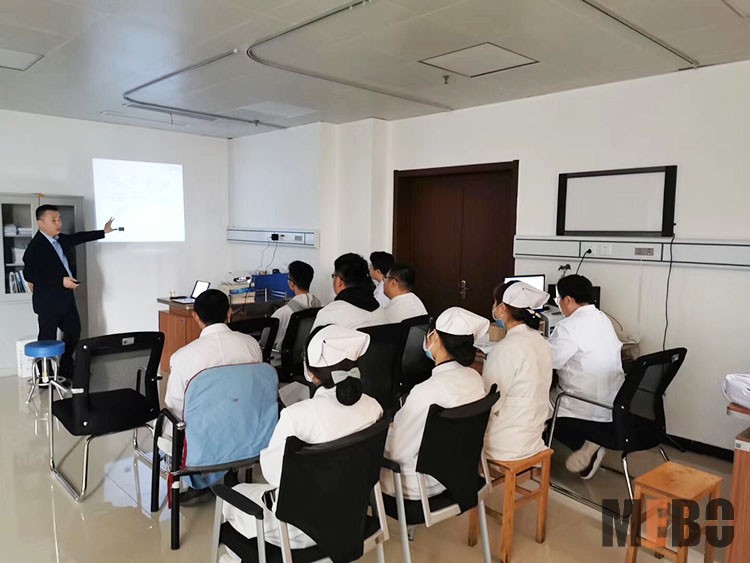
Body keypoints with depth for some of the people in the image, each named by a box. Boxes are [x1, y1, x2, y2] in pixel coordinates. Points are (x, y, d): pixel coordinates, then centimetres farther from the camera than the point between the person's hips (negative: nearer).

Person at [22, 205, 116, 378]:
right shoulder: (35, 246, -17)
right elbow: (29, 274, -22)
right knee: (48, 338, 1)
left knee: (74, 331, 16)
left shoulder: (61, 239, 6)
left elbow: (79, 237, 25)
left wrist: (104, 232, 29)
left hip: (66, 298, 8)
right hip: (48, 301, -8)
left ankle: (66, 369, 32)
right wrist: (61, 281, -24)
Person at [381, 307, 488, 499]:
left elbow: (399, 452, -21)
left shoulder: (427, 391, -32)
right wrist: (397, 427, 11)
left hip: (422, 483, -7)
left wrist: (385, 430, -2)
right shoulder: (475, 378, -8)